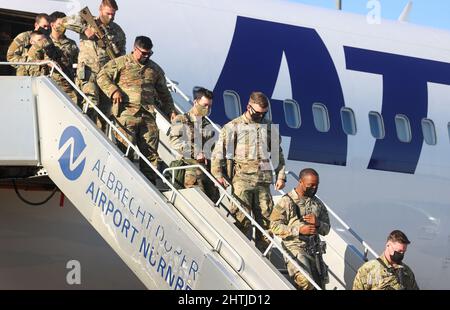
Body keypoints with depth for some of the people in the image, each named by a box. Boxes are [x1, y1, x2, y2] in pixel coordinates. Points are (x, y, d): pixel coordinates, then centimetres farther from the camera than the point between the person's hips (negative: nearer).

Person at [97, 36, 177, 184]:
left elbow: (163, 93, 30)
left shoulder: (155, 69, 22)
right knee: (125, 149, -10)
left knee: (151, 150, -1)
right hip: (126, 114, -4)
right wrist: (113, 90, -11)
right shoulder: (120, 63, 8)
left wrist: (171, 110, 22)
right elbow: (102, 76, 4)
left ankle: (150, 181, 3)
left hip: (148, 115, 4)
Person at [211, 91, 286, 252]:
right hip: (241, 180, -4)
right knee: (242, 220, -9)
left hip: (263, 181, 4)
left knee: (266, 218, 2)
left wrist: (281, 176, 14)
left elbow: (278, 154, 23)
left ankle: (263, 253, 9)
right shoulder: (233, 127, 3)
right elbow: (219, 151, 0)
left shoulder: (270, 128, 16)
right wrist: (218, 175, -9)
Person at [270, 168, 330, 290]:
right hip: (295, 248, -6)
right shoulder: (286, 202, -4)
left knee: (319, 285, 5)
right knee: (305, 282, -28)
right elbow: (275, 226, -10)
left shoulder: (318, 204, 13)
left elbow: (326, 229, 16)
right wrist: (299, 230, -17)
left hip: (315, 250, 6)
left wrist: (318, 224, -8)